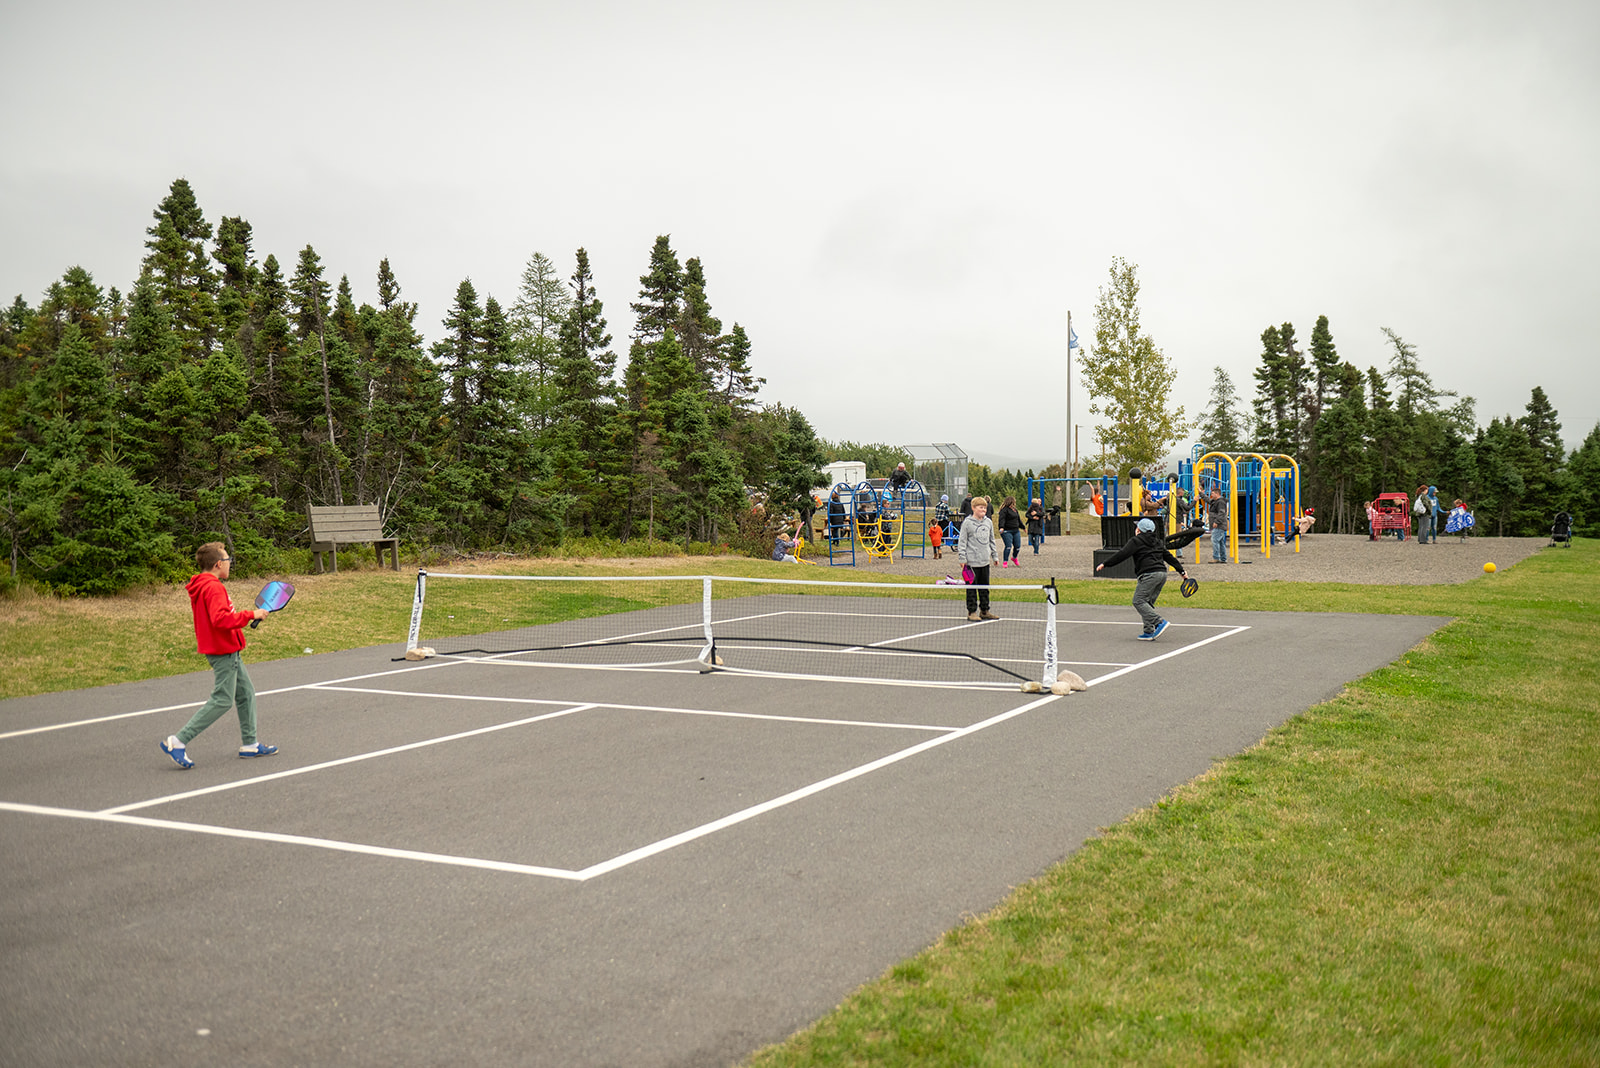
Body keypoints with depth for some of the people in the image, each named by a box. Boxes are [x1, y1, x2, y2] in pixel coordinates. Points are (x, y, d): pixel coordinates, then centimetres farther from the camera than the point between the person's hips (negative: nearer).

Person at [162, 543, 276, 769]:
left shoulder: (203, 587, 13)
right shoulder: (214, 588, -19)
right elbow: (220, 620, -31)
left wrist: (242, 618, 15)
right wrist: (251, 615, -24)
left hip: (228, 652, 11)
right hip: (223, 651, -11)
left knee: (246, 693, 15)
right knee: (222, 701, -8)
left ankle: (249, 744, 21)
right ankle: (178, 741, -6)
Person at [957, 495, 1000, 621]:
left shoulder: (988, 522, 11)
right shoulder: (967, 523, -6)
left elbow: (991, 540, 20)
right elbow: (962, 541, -6)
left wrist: (994, 556, 19)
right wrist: (962, 558, -11)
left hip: (985, 561, 6)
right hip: (972, 561, -6)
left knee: (985, 586, 11)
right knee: (972, 587, -1)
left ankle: (984, 611, 19)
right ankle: (972, 612, 6)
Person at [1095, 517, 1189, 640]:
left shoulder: (1136, 541, 1)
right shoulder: (1158, 541, 22)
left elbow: (1122, 554, -5)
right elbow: (1169, 557, 26)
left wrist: (1104, 563, -2)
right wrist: (1182, 571, 33)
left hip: (1148, 575, -8)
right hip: (1162, 573, 8)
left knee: (1139, 601, -8)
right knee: (1148, 602, 11)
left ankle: (1159, 622, -21)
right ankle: (1149, 631, 3)